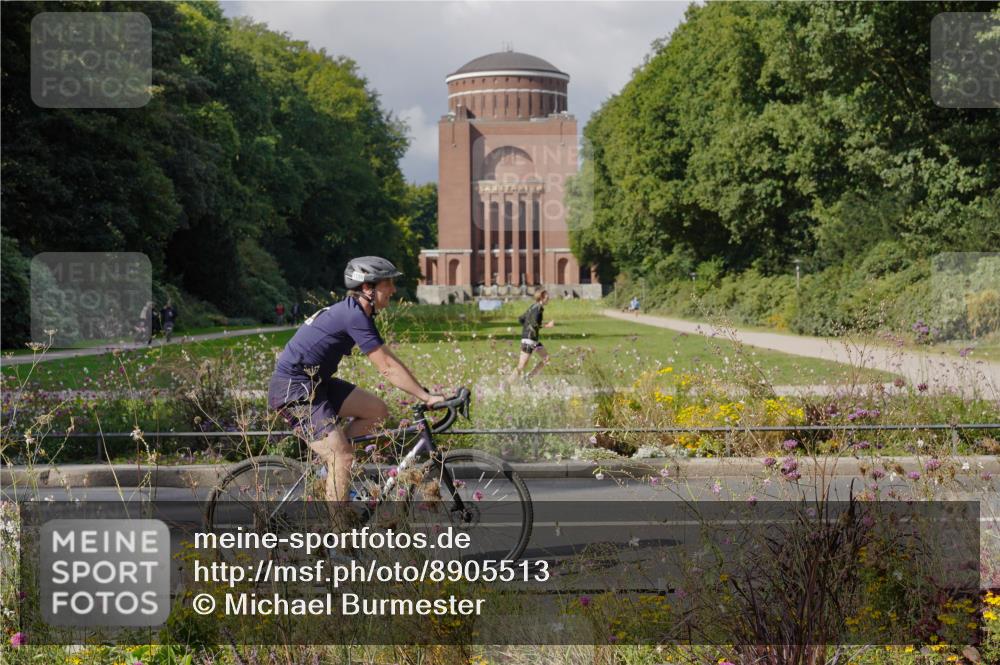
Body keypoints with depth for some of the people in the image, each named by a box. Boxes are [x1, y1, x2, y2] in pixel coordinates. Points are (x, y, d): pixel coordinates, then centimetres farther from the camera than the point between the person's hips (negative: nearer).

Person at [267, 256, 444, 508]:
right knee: (343, 458, -14)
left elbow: (387, 359, 15)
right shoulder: (354, 316, -20)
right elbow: (387, 368, -21)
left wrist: (423, 392, 11)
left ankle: (329, 462, 13)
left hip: (314, 383, 10)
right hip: (293, 389, -10)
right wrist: (426, 397, -17)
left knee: (377, 410, 6)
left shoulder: (356, 312, 11)